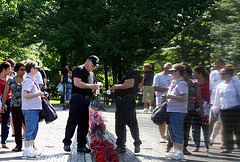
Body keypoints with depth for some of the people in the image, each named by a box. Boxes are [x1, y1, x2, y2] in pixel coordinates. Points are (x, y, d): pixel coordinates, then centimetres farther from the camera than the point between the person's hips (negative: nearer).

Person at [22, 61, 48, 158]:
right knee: (29, 129, -7)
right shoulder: (28, 81, -14)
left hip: (35, 109, 10)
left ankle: (31, 148, 22)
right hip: (30, 109, -10)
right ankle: (26, 150, -3)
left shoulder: (33, 80, 18)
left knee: (34, 129, 14)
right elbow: (25, 95, -23)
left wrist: (41, 95, 13)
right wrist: (37, 94, -19)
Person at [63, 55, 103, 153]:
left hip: (87, 100, 8)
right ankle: (66, 143, 1)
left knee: (84, 124, 7)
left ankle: (81, 145, 11)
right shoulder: (79, 69, -3)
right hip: (77, 98, -8)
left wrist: (97, 86, 9)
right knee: (73, 122, -7)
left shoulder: (91, 74, 24)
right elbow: (77, 83, -17)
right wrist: (91, 86, -17)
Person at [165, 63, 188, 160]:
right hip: (172, 110, 10)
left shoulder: (181, 84, -14)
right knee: (172, 131, 15)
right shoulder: (174, 83, 17)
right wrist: (167, 98, 15)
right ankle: (175, 151, 24)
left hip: (178, 112, -10)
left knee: (178, 132, -7)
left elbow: (185, 98, -23)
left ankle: (180, 153, -3)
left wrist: (171, 96, -21)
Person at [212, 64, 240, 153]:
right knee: (226, 130, 6)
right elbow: (217, 98, 21)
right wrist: (215, 110, 21)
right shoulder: (220, 86, 14)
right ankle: (228, 147, 13)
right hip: (224, 110, 5)